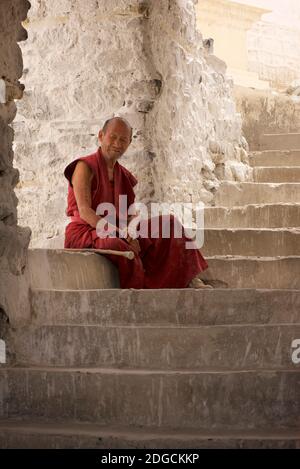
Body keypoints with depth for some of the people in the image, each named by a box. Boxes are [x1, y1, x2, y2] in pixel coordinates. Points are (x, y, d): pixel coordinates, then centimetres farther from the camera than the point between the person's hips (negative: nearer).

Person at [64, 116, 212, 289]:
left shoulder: (124, 176, 14)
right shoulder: (85, 167, -7)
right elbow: (85, 211, -18)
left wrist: (130, 233, -20)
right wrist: (121, 235, -26)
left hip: (115, 236, 7)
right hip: (84, 233, -7)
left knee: (169, 223, -2)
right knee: (117, 246, -41)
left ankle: (190, 280, -9)